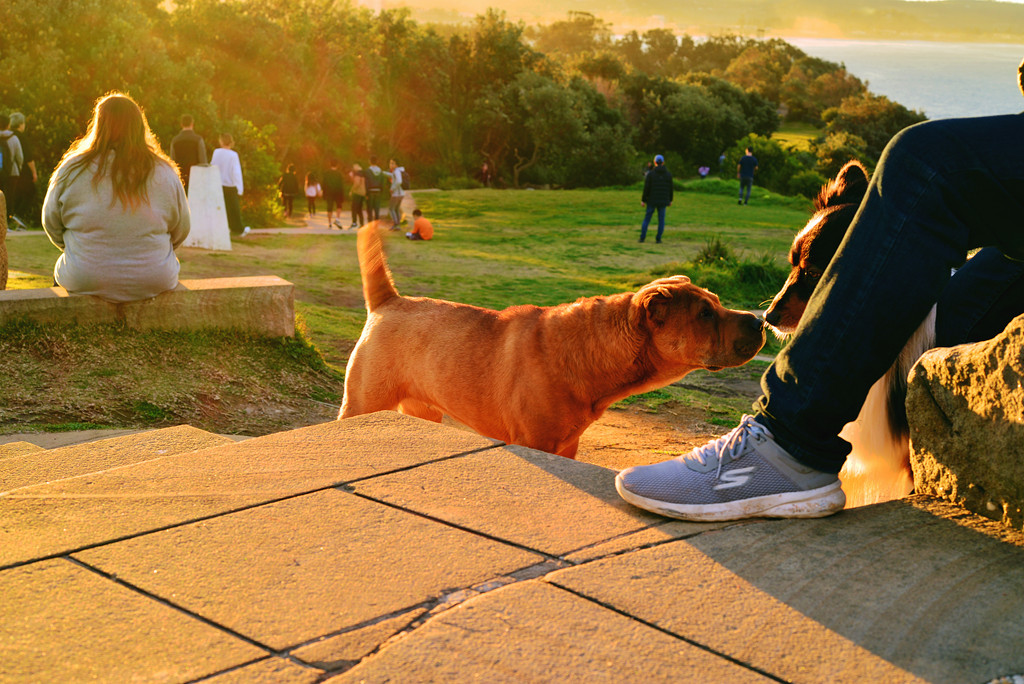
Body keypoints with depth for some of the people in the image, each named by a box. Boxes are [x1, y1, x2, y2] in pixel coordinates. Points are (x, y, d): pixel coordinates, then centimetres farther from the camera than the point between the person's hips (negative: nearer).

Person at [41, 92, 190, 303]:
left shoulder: (72, 169, -8)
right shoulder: (164, 173, -6)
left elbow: (51, 223, 4)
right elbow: (181, 231, 4)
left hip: (86, 282, -1)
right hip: (154, 284, 1)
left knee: (60, 268, 32)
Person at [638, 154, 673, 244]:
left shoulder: (650, 174, -8)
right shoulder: (668, 174, 0)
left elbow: (646, 188, -10)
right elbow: (671, 189, 3)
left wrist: (643, 200, -3)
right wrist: (670, 200, 14)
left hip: (652, 201, -1)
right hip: (663, 201, 1)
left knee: (647, 219, 9)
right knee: (661, 220, 8)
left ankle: (642, 237, 7)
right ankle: (658, 239, 5)